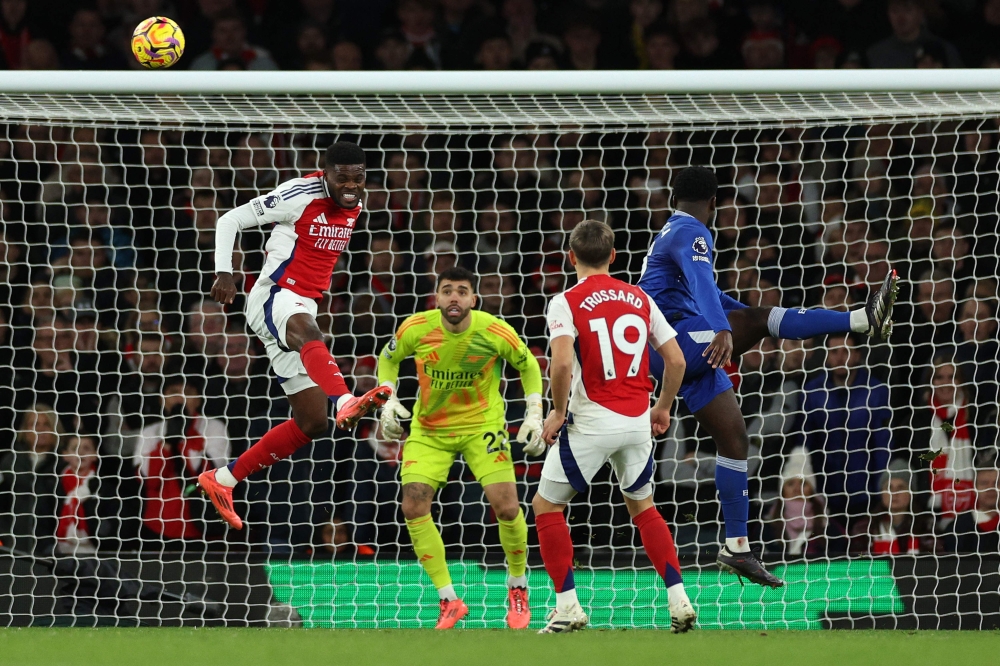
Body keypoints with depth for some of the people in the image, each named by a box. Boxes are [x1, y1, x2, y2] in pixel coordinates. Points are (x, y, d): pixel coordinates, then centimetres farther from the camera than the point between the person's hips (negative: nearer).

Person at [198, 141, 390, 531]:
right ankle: (345, 402, -75)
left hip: (303, 306, 8)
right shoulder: (300, 196, -13)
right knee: (308, 333, -43)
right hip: (274, 296, -8)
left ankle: (221, 480, 17)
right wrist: (223, 273, -18)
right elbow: (230, 221, -9)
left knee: (312, 422, 6)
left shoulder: (355, 204, 9)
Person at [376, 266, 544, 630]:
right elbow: (388, 358, 6)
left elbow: (528, 365, 1)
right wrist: (389, 399, -9)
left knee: (506, 507, -14)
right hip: (428, 429, 1)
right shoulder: (415, 328, -16)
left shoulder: (494, 331, -18)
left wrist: (534, 413, -7)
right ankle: (449, 601, -4)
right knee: (413, 506, -15)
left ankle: (518, 588, 15)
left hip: (482, 425, -1)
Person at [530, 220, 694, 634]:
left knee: (546, 504, 11)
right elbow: (676, 359, 8)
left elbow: (561, 362, -22)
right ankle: (679, 600, 12)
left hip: (591, 421, -5)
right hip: (638, 421, 5)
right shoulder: (640, 299, 8)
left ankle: (567, 605, 3)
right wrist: (663, 408, 22)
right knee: (642, 506, 23)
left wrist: (558, 411, -7)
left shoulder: (567, 302, -6)